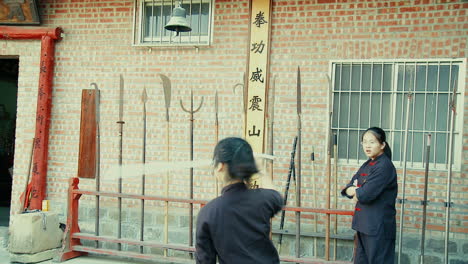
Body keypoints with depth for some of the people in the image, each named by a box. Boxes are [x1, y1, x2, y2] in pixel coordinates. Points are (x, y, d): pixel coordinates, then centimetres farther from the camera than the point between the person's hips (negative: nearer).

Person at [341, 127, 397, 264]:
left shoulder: (385, 166, -16)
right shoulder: (367, 165, 13)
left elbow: (366, 194, -24)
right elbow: (348, 188, 10)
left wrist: (355, 191, -3)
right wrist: (356, 190, -12)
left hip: (379, 226, -9)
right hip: (363, 224, 9)